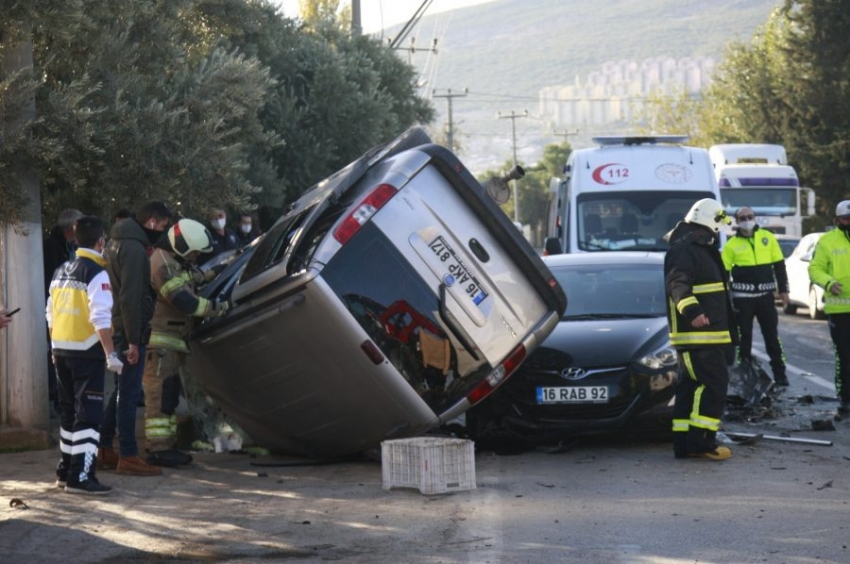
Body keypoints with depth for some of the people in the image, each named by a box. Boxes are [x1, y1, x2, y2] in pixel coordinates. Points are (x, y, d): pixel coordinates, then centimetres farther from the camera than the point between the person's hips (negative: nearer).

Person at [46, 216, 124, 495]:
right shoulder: (96, 273, -13)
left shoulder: (61, 272, 12)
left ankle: (66, 470, 25)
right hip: (86, 352, -8)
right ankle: (81, 476, -14)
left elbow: (51, 314, 16)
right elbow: (101, 318, -21)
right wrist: (110, 353, -20)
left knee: (69, 411, 18)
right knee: (88, 414, -8)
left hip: (61, 349, 8)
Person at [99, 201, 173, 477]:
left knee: (121, 391, 17)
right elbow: (130, 297, -22)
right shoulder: (134, 249, -17)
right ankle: (128, 457, -3)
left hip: (115, 329, 10)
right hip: (128, 331, -10)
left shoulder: (117, 243, 14)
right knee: (129, 394, -6)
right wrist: (133, 340, -22)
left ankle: (104, 451, 21)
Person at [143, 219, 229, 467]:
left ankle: (166, 445, 19)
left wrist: (213, 274, 23)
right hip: (160, 340, -11)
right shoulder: (162, 264, -18)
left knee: (170, 394, 13)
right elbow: (182, 300, -26)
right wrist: (216, 308, -19)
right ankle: (158, 449, -12)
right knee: (160, 393, -11)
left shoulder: (177, 262, 16)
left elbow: (193, 277, 37)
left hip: (173, 339, 11)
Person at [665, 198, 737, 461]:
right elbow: (677, 284, -27)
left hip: (710, 334, 11)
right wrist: (691, 310, -41)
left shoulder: (703, 249, 22)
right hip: (696, 334, -11)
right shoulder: (683, 250, -12)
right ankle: (702, 442, -16)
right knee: (713, 384, -15)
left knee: (692, 388, 10)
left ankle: (684, 443, 12)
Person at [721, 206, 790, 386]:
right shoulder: (731, 245, 0)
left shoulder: (767, 238, 4)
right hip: (742, 297, -1)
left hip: (765, 295, 1)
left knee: (772, 335, 6)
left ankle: (780, 373, 12)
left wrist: (783, 290, 5)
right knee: (744, 337, 5)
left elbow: (779, 265, 8)